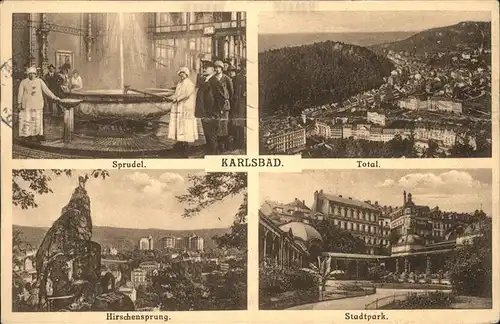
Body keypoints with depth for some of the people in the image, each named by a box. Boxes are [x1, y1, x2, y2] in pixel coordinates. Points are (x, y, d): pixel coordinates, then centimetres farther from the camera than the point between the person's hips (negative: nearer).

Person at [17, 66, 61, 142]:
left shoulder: (39, 81, 6)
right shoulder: (23, 82, 2)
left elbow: (46, 90, 4)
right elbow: (20, 93, 4)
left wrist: (54, 97, -3)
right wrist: (19, 103, 0)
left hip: (37, 104, 2)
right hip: (27, 105, -2)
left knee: (37, 121, 2)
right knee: (27, 120, -3)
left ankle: (37, 135, 7)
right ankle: (27, 135, 2)